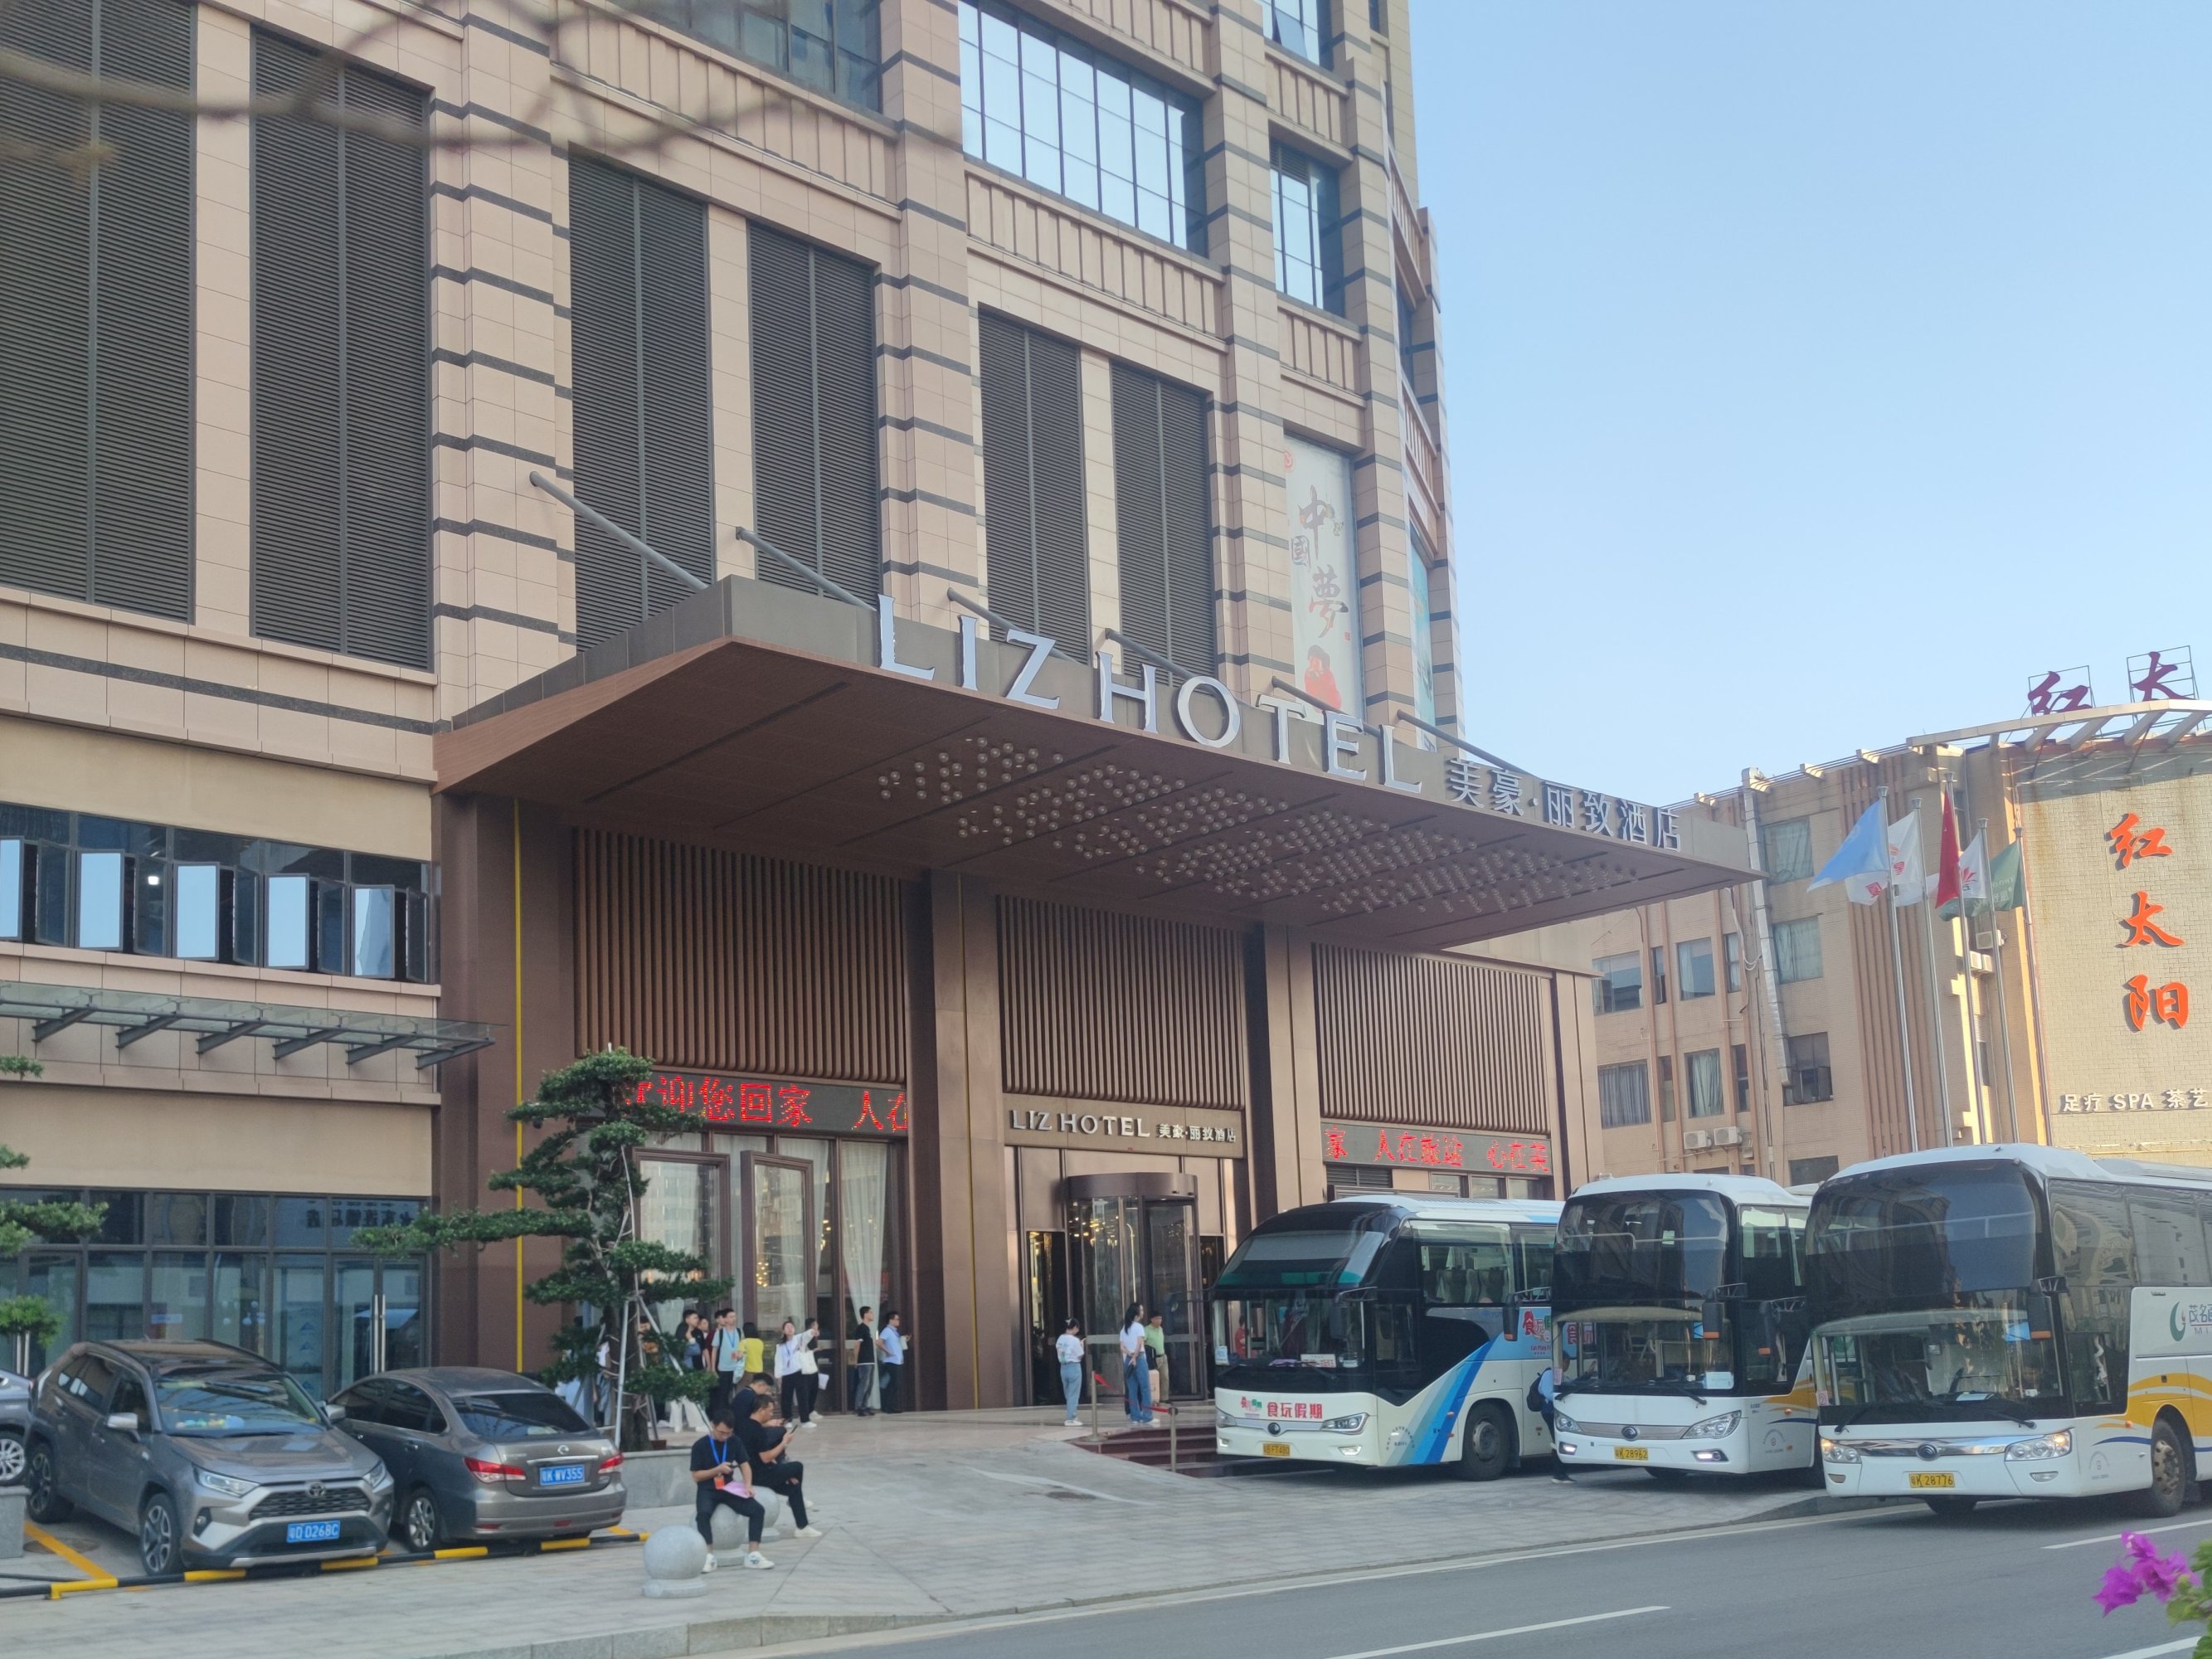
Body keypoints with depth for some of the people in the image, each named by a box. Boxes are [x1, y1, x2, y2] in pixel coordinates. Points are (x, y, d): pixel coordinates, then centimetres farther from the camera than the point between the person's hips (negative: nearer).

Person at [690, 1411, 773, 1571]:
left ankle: (753, 1554, -14)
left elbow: (744, 1464, 4)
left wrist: (748, 1485, -14)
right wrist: (717, 1470, -20)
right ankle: (709, 1556, -28)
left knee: (758, 1510, -18)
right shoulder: (700, 1446, -7)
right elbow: (696, 1476, -6)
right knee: (703, 1514, -37)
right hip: (708, 1489, -4)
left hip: (729, 1487, 4)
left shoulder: (735, 1442, 4)